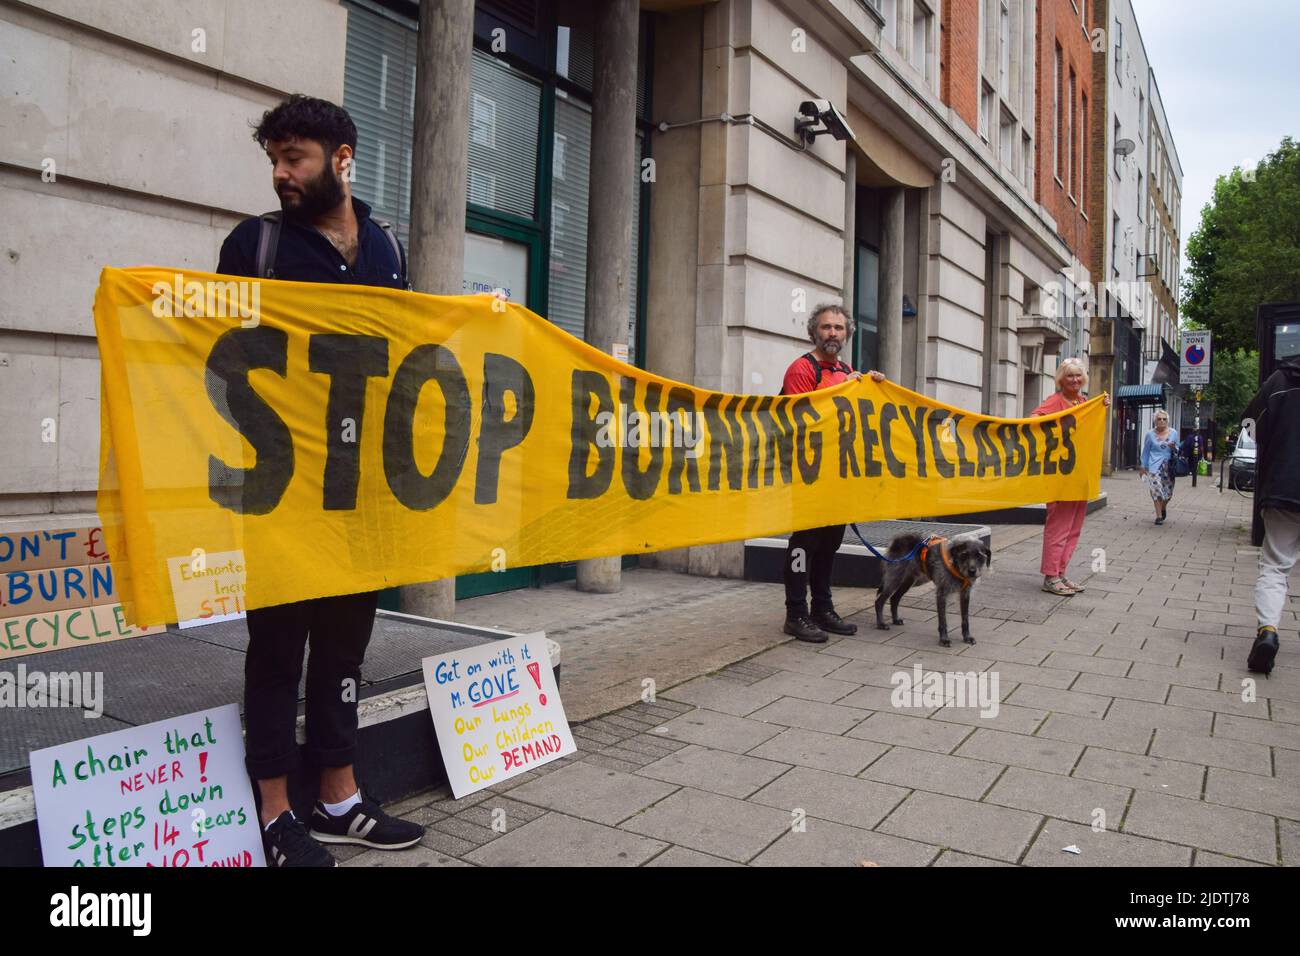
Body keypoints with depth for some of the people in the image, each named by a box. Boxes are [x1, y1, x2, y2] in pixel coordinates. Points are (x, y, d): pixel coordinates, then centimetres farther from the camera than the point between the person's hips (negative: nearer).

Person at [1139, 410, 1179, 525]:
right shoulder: (1150, 434, 3)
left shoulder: (1173, 433, 6)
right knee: (1156, 490, -10)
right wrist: (1143, 467, 9)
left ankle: (1163, 508, 35)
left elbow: (1177, 451, 15)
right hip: (1155, 467, -2)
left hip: (1168, 466, 2)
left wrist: (1174, 448, -9)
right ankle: (1159, 516, -2)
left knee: (1168, 491, 4)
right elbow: (1146, 451, 10)